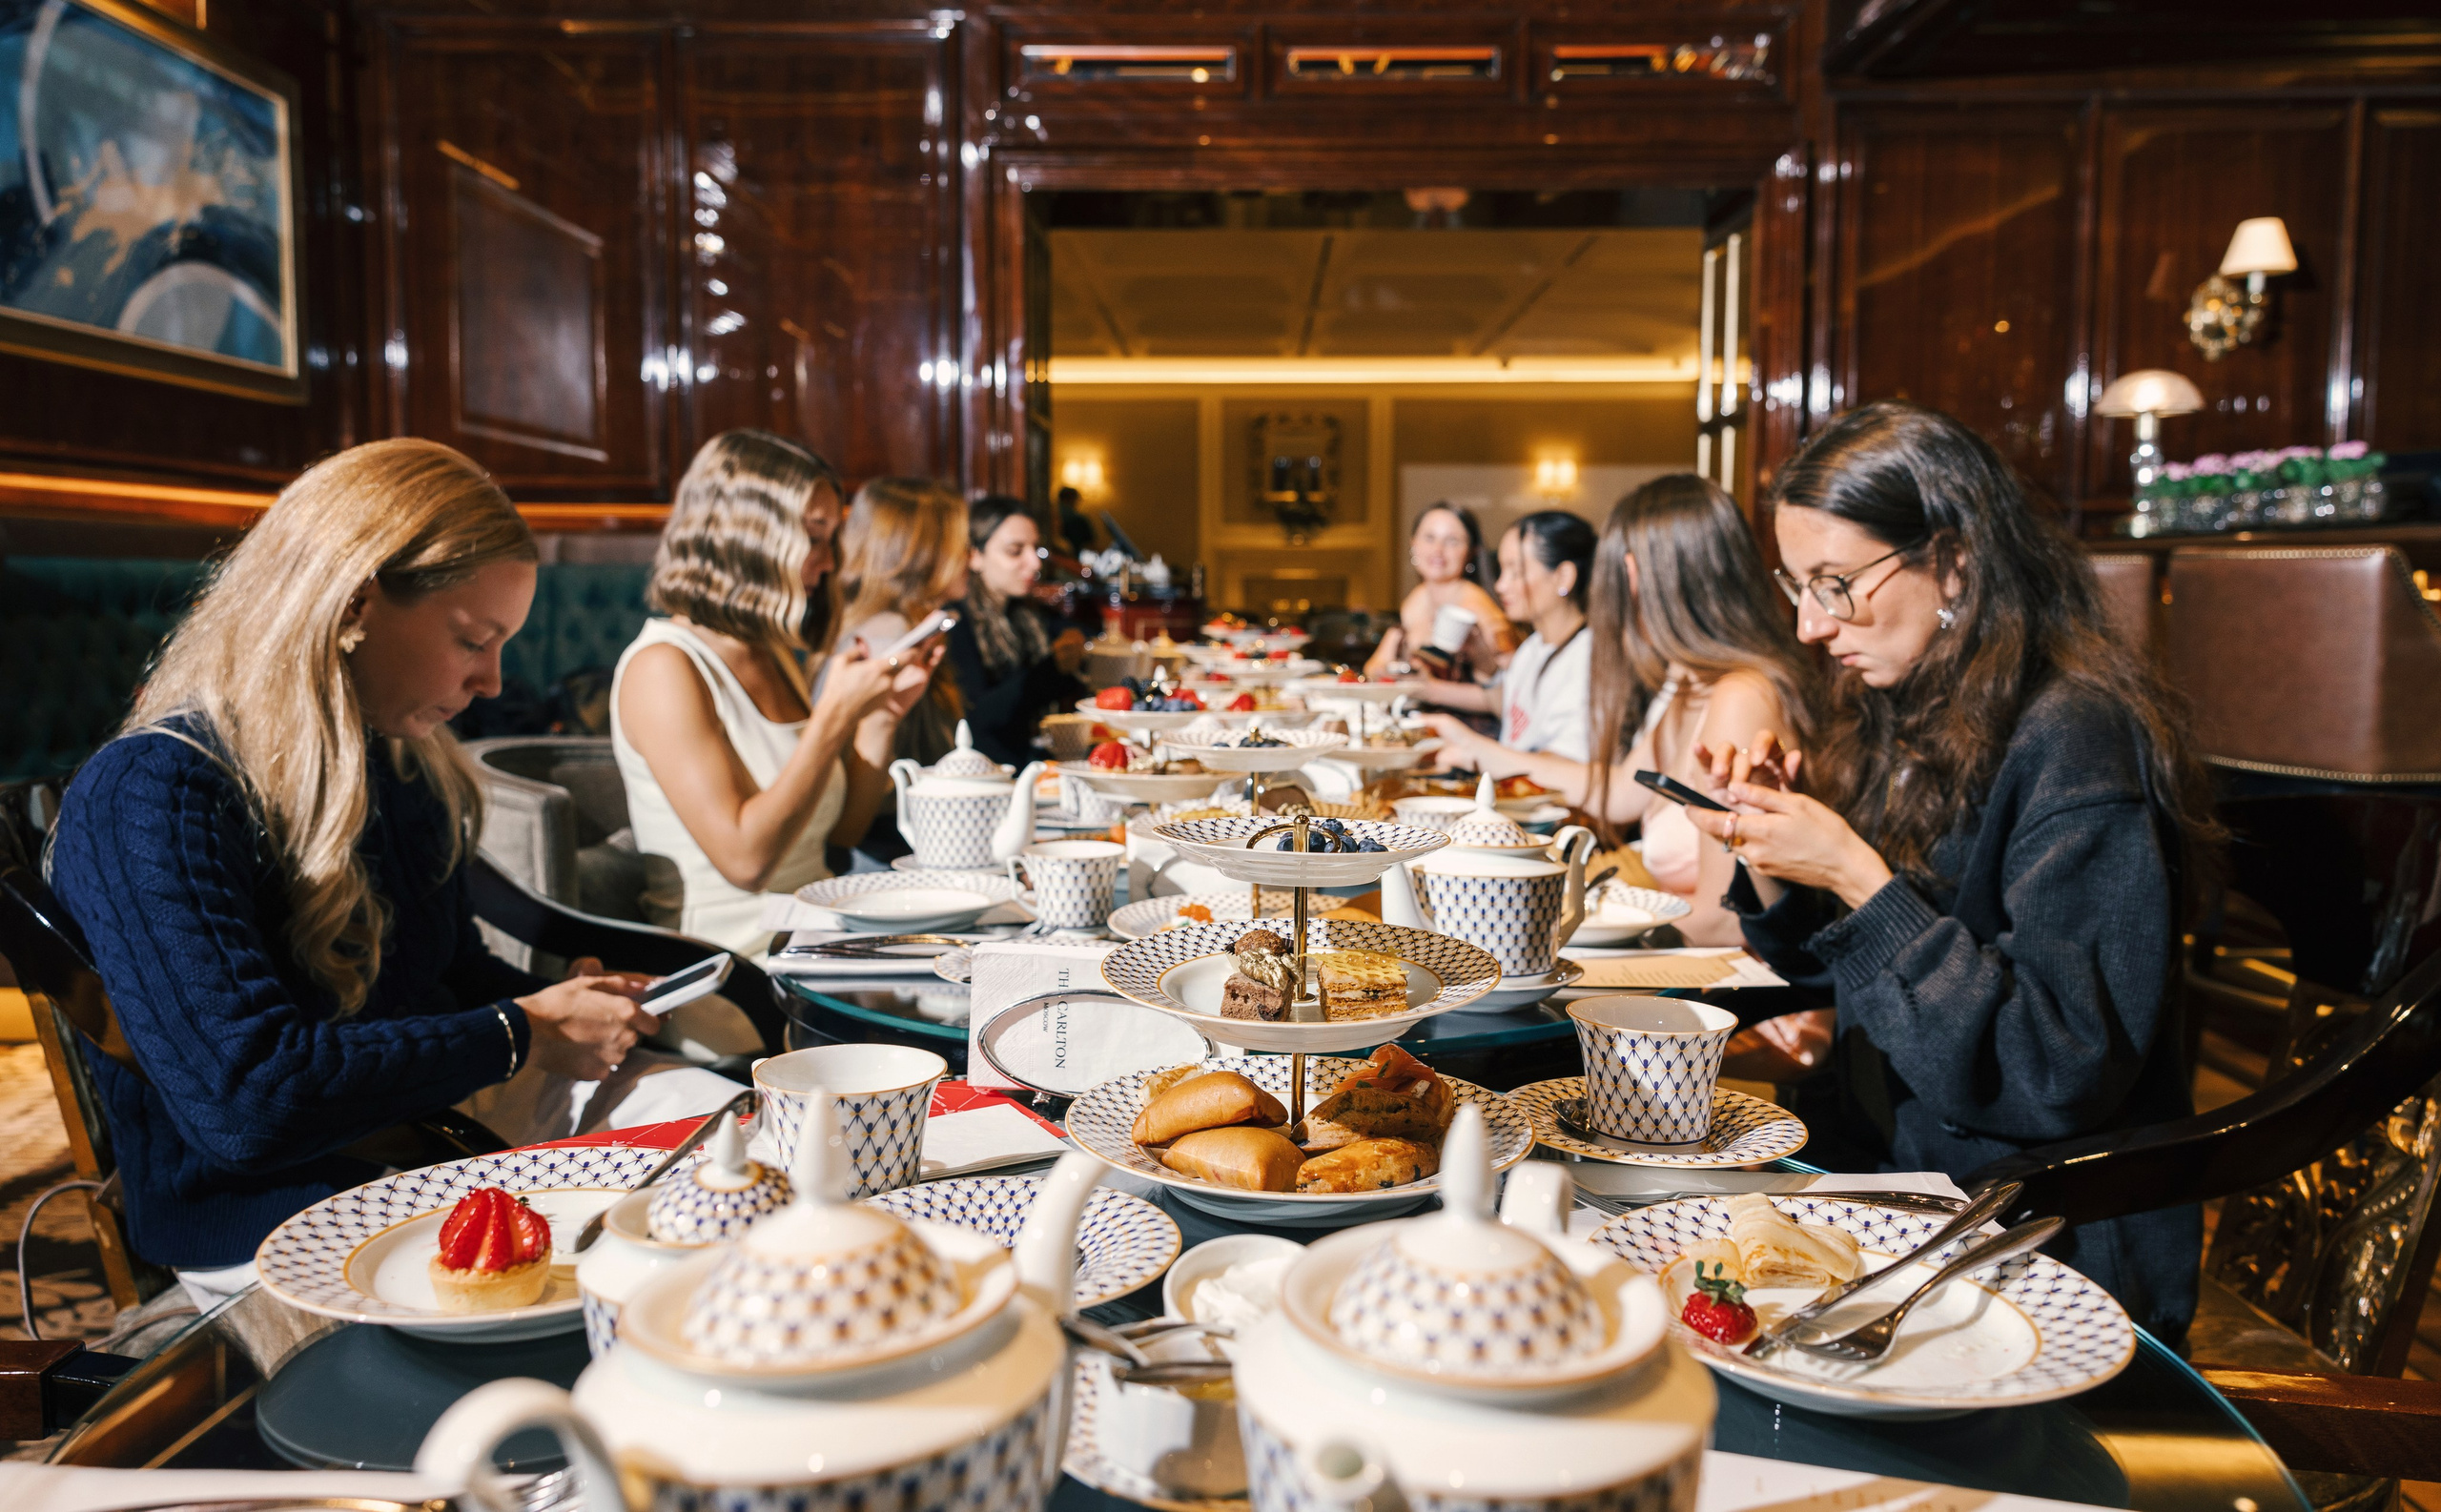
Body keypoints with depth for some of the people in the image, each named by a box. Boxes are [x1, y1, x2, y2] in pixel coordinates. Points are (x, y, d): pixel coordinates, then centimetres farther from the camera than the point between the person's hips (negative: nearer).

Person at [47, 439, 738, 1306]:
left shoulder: (401, 765, 10)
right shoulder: (149, 796, -18)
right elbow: (244, 1101, -28)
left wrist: (556, 1004, 0)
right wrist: (522, 1036, -18)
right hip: (269, 1208, -8)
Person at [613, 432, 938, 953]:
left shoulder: (777, 655, 13)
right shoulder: (663, 666, -12)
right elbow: (744, 859, -21)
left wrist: (882, 713, 2)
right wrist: (834, 715, -18)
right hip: (731, 961, -8)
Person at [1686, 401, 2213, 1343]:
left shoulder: (2074, 742, -19)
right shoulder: (1906, 713, 5)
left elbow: (2061, 1077, -23)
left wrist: (1858, 876, -25)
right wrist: (1767, 849, -5)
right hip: (1881, 1167, 7)